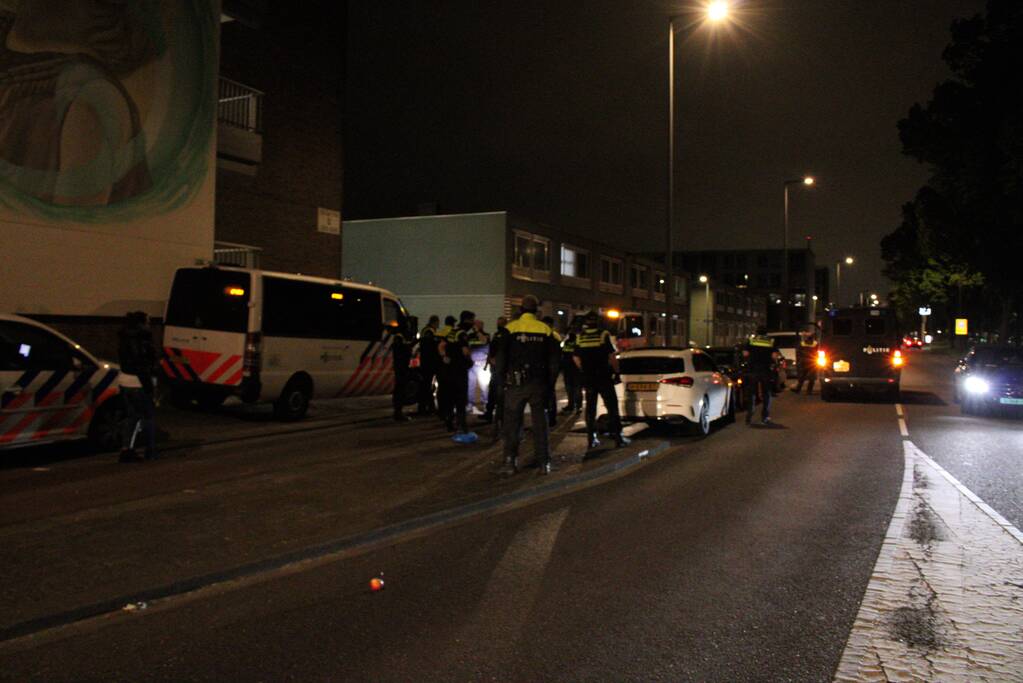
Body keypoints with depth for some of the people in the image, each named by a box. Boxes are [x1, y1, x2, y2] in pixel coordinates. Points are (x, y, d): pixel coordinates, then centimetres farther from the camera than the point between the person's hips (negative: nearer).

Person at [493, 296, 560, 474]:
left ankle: (511, 458, 7)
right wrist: (549, 382, 13)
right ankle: (544, 463, 6)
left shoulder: (510, 328, -3)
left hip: (515, 383, -1)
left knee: (512, 421, 9)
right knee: (540, 422, 7)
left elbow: (500, 358, -3)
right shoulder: (546, 329, 3)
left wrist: (502, 379, 7)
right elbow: (553, 360, 6)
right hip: (539, 383, 1)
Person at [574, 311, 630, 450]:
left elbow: (576, 358, 5)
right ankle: (618, 437, 0)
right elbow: (612, 356, -11)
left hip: (588, 378, 4)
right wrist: (616, 371, 3)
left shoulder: (580, 337, 2)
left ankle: (591, 438, 11)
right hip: (604, 377, -4)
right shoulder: (603, 335, -9)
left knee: (590, 408, 10)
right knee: (612, 407, 2)